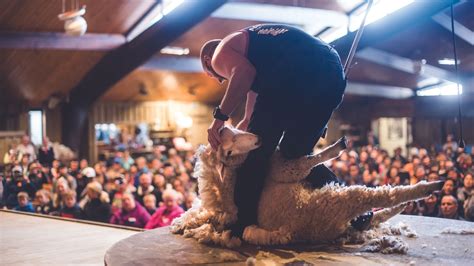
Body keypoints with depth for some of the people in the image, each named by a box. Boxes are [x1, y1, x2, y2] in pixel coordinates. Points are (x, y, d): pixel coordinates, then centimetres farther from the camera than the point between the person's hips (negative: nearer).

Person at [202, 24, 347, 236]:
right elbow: (250, 119, 37)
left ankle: (242, 225, 0)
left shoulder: (220, 52, 17)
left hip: (297, 74, -8)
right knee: (295, 153, 21)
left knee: (256, 151, 3)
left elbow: (245, 72, -10)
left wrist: (220, 116, -7)